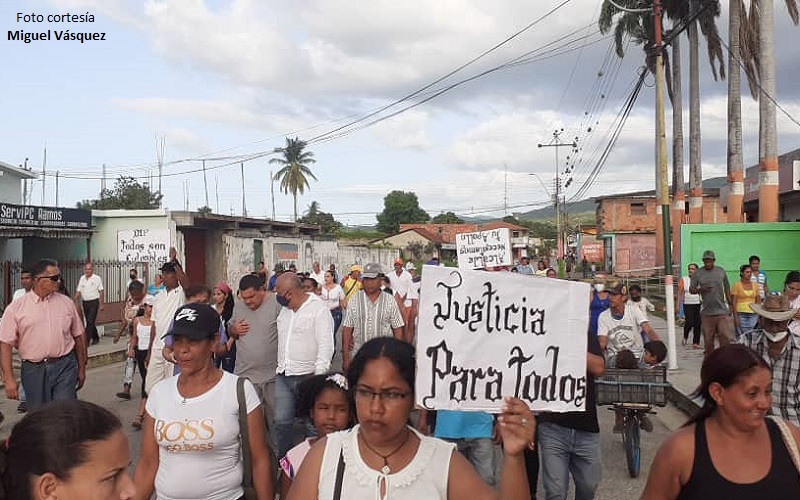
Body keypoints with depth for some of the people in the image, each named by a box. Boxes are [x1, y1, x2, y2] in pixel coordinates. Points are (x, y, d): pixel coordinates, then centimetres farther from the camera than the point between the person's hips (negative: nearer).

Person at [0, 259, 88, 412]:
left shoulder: (66, 302, 5)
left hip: (65, 367, 0)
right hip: (33, 370, 0)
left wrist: (82, 368, 12)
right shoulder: (16, 308, -2)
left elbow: (79, 336, 11)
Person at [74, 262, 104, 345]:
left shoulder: (97, 278, -4)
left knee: (90, 322, -10)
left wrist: (101, 304, -9)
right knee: (89, 322, 12)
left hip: (94, 302, -5)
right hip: (85, 302, 5)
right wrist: (75, 302, 0)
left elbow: (101, 291, -5)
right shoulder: (82, 278, 9)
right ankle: (95, 338, 28)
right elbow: (78, 291, 9)